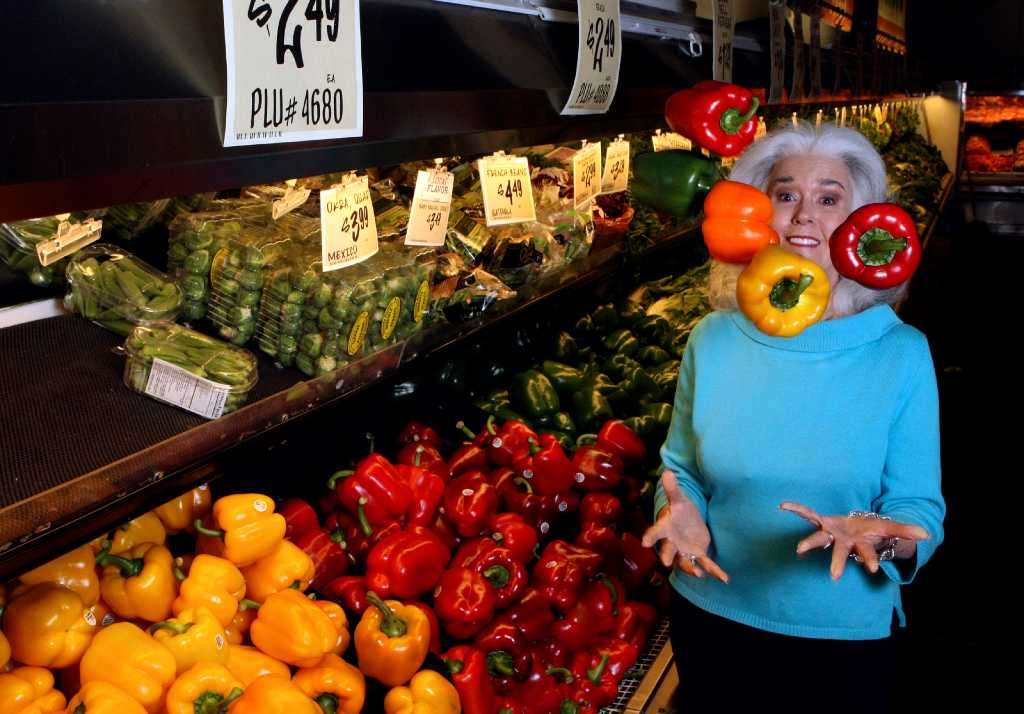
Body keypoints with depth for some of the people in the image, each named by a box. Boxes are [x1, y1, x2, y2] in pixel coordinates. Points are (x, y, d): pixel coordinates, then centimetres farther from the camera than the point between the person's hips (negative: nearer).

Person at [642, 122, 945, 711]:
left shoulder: (901, 354, -12)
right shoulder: (713, 340, -6)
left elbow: (919, 508, -10)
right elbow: (682, 470, 4)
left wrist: (880, 535, -31)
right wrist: (682, 512, -17)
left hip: (847, 635, -1)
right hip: (712, 619, 2)